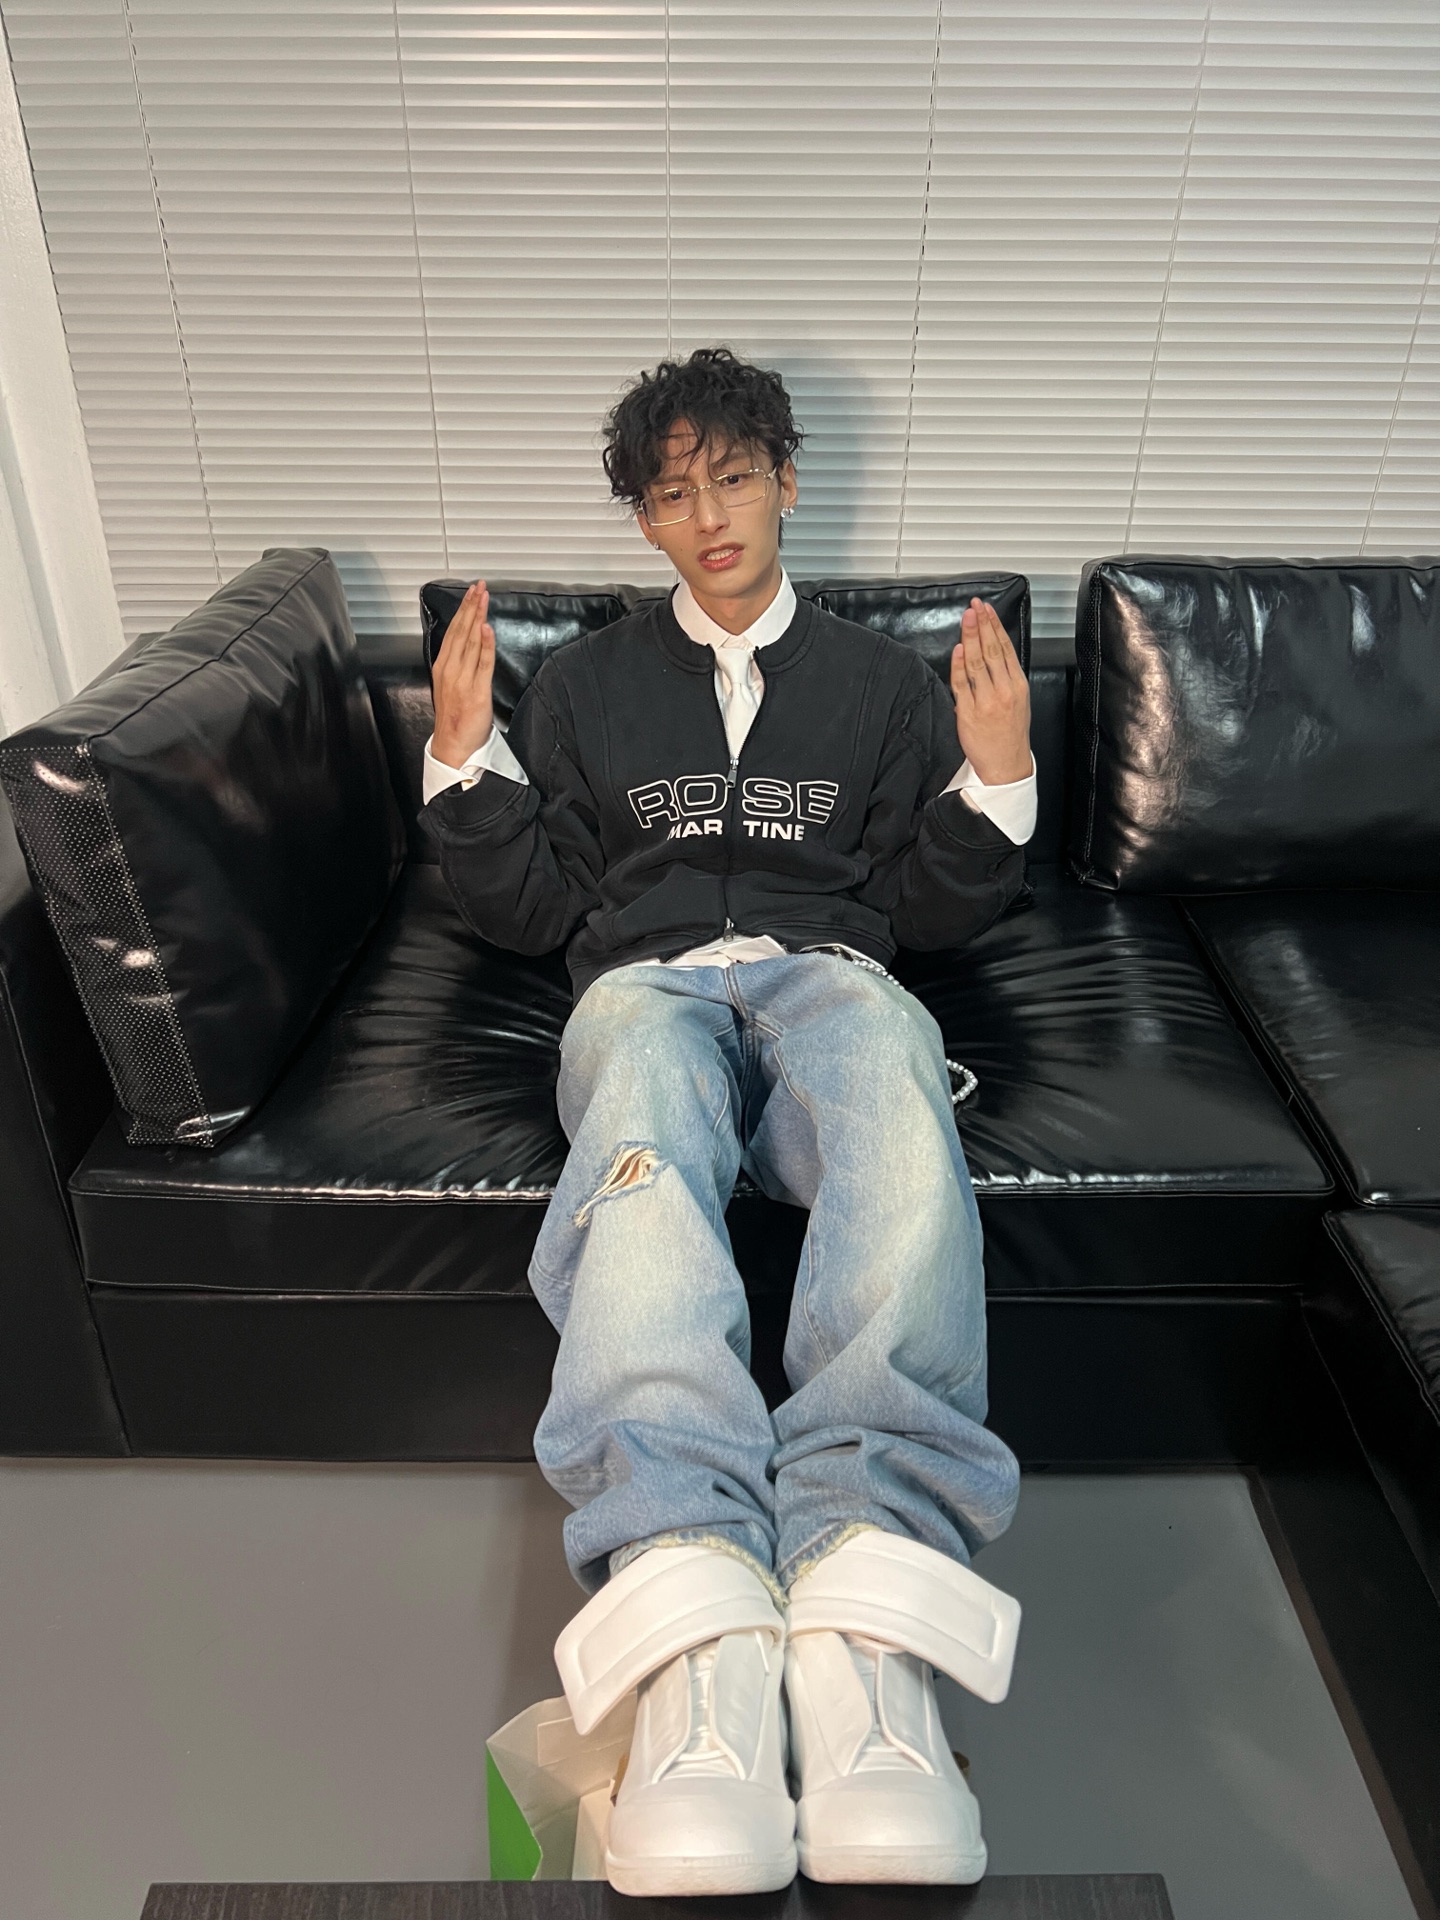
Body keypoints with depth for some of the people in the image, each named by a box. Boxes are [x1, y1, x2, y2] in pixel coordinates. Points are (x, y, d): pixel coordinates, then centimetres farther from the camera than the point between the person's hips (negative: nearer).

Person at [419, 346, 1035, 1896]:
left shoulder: (880, 680, 26)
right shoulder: (585, 683, 26)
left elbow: (930, 912, 21)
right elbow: (529, 911, 21)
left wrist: (995, 778, 5)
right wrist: (465, 760, 7)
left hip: (828, 969, 1)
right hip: (647, 975, 0)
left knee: (898, 1093, -39)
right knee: (640, 1125, -39)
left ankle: (862, 1598, -51)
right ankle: (698, 1618, -53)